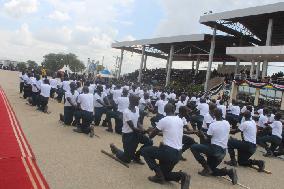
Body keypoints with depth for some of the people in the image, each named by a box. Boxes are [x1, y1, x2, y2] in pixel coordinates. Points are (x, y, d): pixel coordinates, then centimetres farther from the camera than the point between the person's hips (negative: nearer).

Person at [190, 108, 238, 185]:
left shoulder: (212, 125, -13)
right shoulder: (227, 123, 5)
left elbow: (208, 139, -8)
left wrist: (202, 135, 12)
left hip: (214, 148, -7)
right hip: (223, 151, 7)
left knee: (193, 147, 2)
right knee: (211, 170, 19)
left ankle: (206, 167, -1)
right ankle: (228, 171, -5)